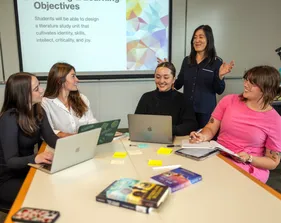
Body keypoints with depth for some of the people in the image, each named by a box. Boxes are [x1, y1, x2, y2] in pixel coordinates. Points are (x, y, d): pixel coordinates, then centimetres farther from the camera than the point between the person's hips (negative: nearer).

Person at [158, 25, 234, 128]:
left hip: (205, 111, -3)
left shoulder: (216, 62, -4)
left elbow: (219, 91, -5)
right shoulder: (187, 60, 6)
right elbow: (178, 85, 9)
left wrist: (220, 76, -21)